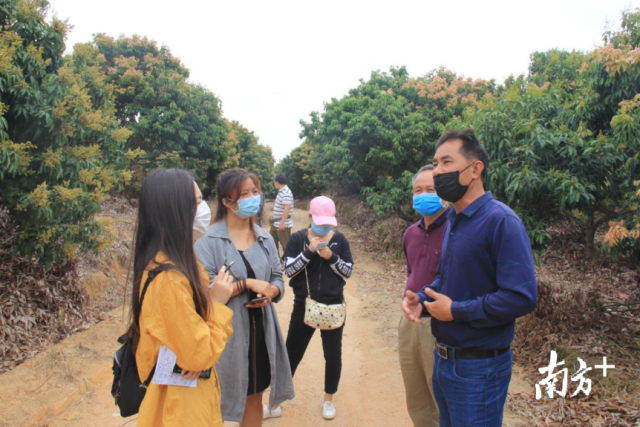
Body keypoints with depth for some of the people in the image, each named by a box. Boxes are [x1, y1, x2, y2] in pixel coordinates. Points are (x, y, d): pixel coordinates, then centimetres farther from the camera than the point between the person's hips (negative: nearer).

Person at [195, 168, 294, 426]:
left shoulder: (265, 238, 5)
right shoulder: (209, 241, -12)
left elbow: (278, 279, 9)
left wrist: (270, 291, -12)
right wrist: (247, 283, -20)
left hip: (260, 328, 5)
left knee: (254, 396, 17)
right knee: (222, 399, 10)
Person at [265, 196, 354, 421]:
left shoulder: (340, 239, -2)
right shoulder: (298, 239, -6)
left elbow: (348, 271, -1)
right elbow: (289, 270, -11)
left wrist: (331, 257, -18)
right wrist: (309, 252, -23)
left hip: (333, 306, 1)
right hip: (304, 306, -1)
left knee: (333, 355, 14)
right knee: (291, 354, 8)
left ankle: (329, 400, 36)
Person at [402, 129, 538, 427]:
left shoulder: (501, 221, -20)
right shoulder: (454, 221, 8)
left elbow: (522, 297, -26)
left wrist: (456, 311, -20)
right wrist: (420, 298, -2)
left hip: (478, 367, -8)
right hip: (443, 358, 8)